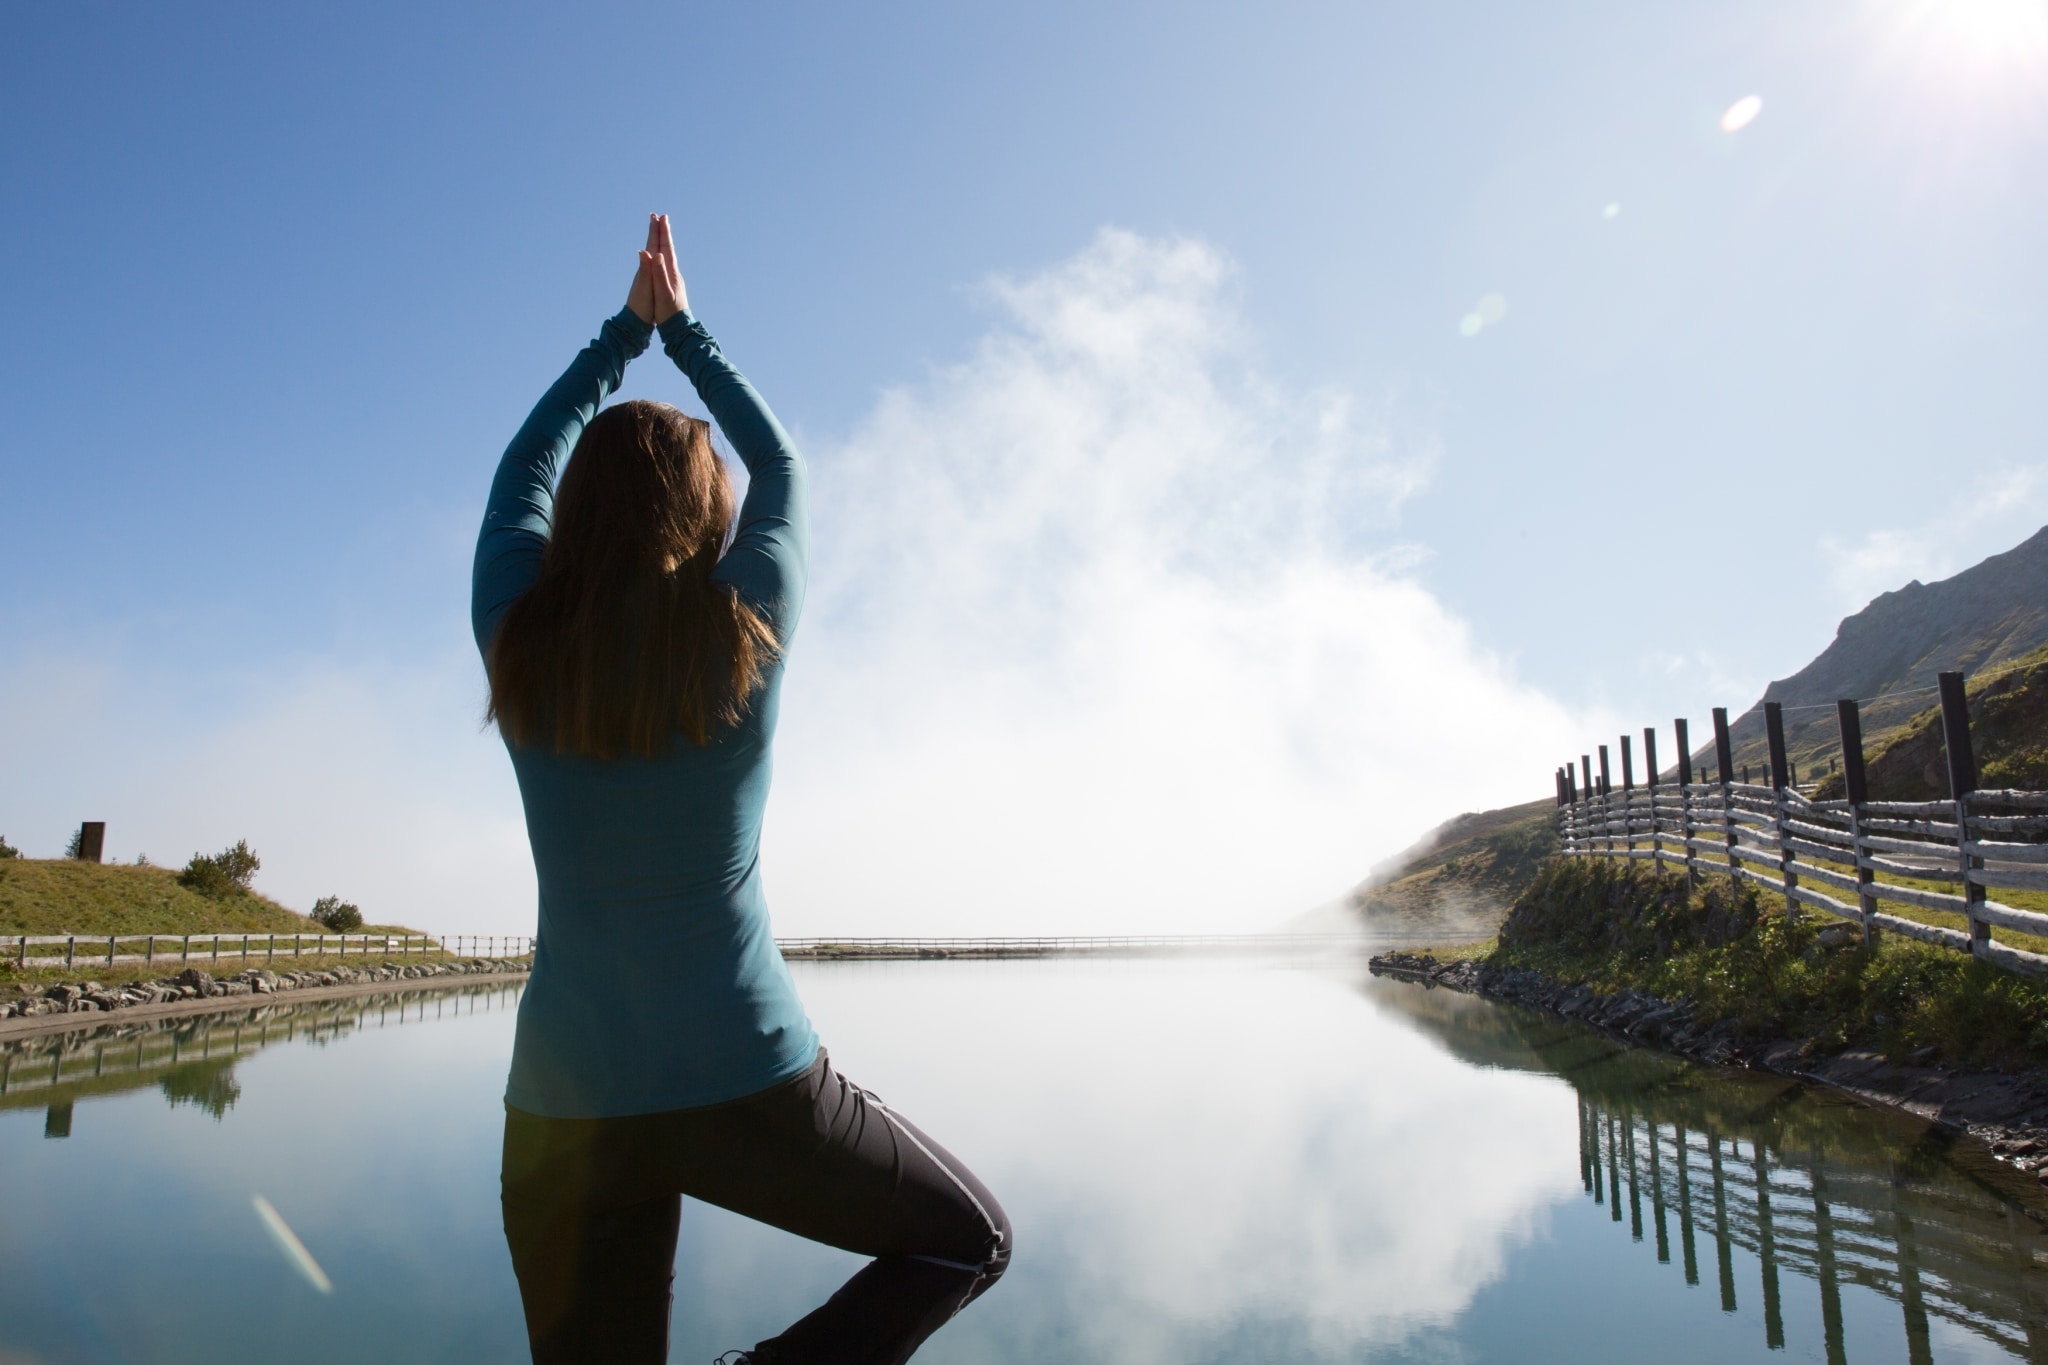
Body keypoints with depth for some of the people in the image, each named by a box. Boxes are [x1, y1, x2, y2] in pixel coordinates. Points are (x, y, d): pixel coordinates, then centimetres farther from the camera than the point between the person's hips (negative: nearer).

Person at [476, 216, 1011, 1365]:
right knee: (971, 1241, 17)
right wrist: (684, 330, 23)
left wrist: (625, 333, 25)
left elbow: (525, 476, 17)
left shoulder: (519, 650, -3)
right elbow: (782, 468, 12)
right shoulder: (745, 639, -8)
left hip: (565, 1102, 3)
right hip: (743, 1086, -3)